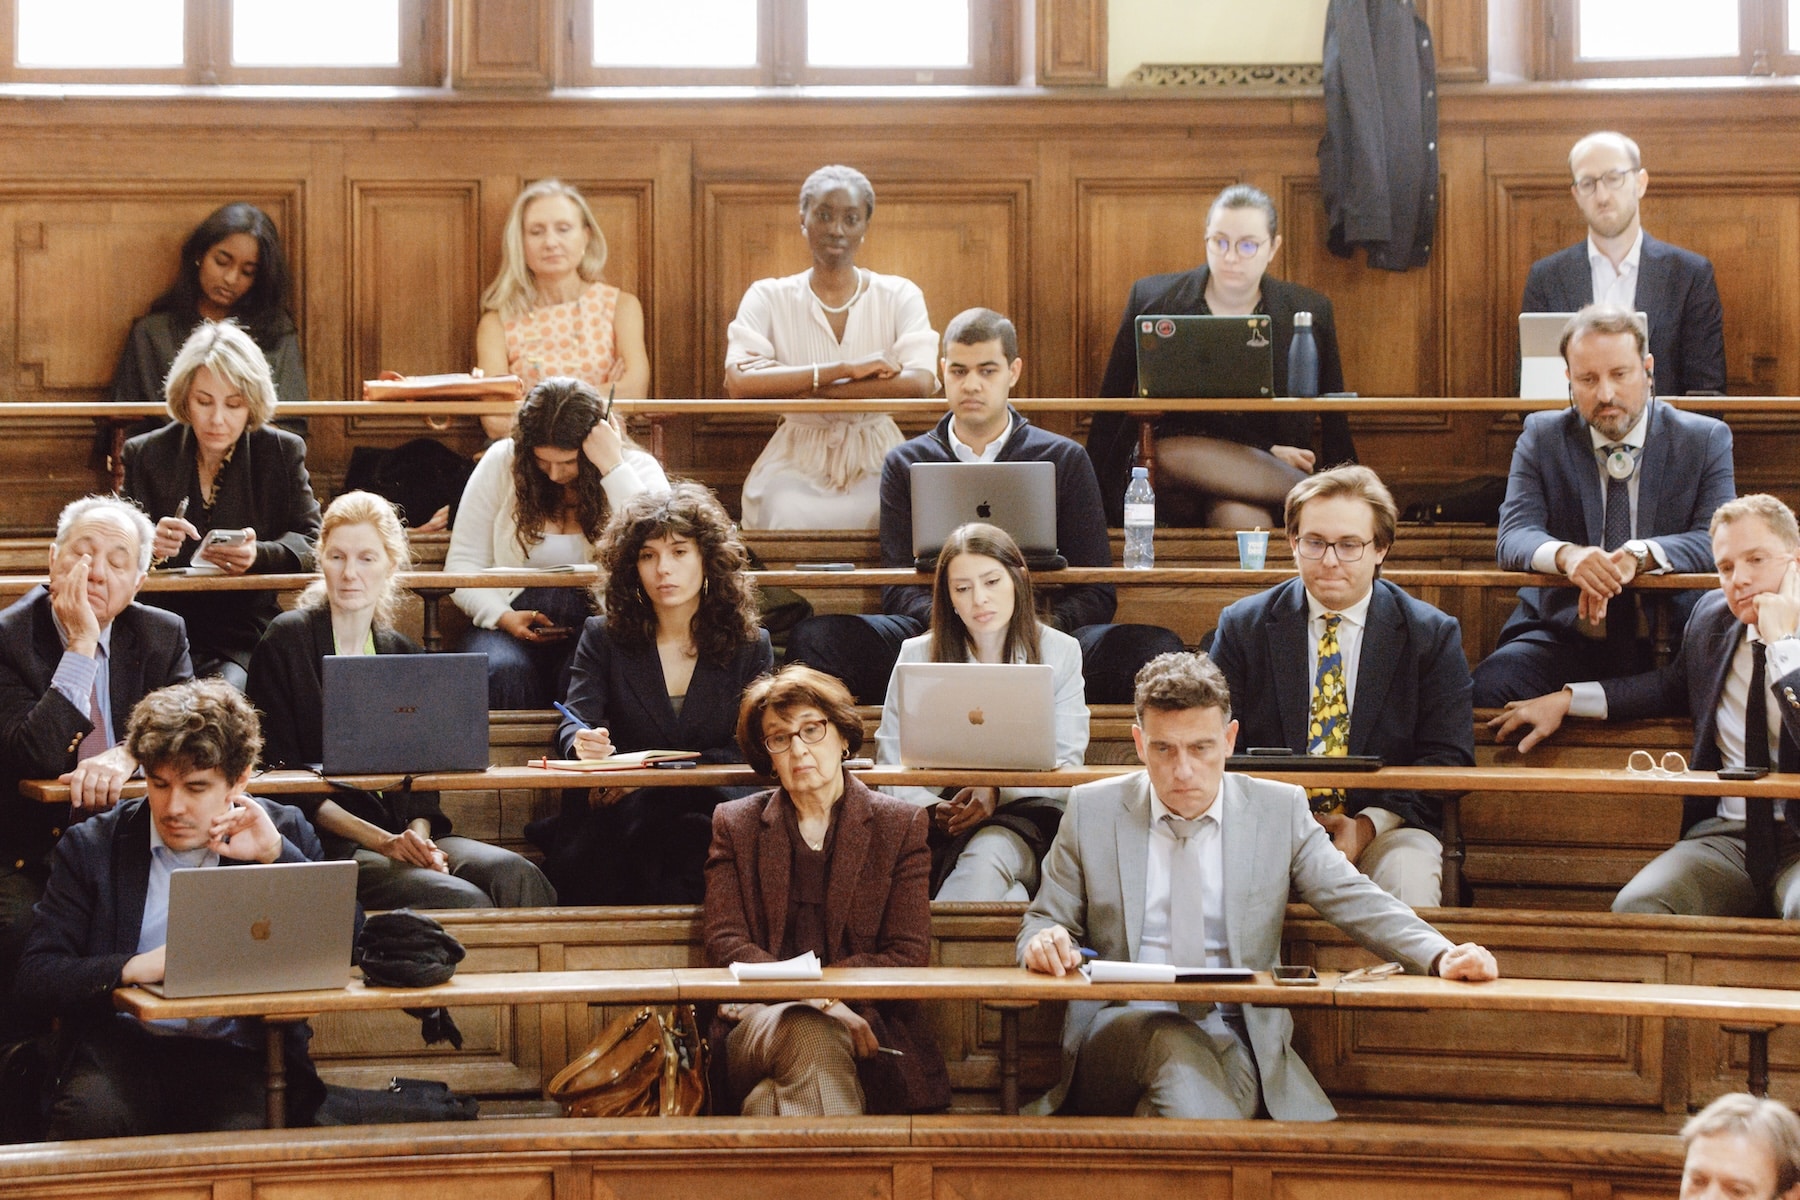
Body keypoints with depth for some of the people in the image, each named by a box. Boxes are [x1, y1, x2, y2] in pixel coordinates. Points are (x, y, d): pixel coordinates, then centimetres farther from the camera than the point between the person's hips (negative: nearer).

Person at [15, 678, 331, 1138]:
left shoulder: (286, 833, 9)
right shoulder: (91, 846, 7)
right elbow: (36, 974, 1)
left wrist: (277, 855, -11)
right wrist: (132, 968, -17)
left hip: (237, 1053, 0)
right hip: (124, 1044, 1)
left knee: (243, 1133, -33)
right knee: (91, 1116, -32)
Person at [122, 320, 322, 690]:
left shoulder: (284, 452, 9)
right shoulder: (146, 454, 10)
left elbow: (310, 542, 3)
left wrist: (258, 555, -19)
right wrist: (148, 546, -17)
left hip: (245, 642, 0)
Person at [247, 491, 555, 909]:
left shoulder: (405, 654, 17)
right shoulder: (286, 641, 2)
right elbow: (280, 773, -4)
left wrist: (418, 836, -10)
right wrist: (381, 842, -15)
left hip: (404, 830, 5)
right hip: (331, 843, -5)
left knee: (517, 876, -26)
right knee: (463, 901, -31)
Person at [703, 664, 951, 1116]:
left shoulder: (900, 825, 12)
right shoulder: (735, 825, 15)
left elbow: (908, 958, 4)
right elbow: (725, 945, 2)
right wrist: (818, 1001, -16)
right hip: (756, 1021, 1)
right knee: (810, 1033, -37)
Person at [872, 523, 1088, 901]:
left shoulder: (1060, 652, 9)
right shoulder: (918, 656, 9)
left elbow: (1066, 767, 3)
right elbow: (890, 768, 5)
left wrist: (997, 791, -16)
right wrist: (933, 809, -16)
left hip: (1026, 812, 0)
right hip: (938, 825, 0)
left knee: (988, 854, -36)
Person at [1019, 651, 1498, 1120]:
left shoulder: (1280, 810, 7)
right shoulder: (1091, 810, 8)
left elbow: (1356, 902, 3)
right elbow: (1043, 921, 15)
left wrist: (1441, 955, -16)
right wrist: (1044, 943, -12)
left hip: (1239, 1038, 0)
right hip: (1120, 1027, 0)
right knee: (1174, 1048, -35)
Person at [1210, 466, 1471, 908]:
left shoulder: (1433, 635, 5)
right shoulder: (1243, 627, 8)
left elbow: (1449, 757, 1)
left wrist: (1370, 824, -15)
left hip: (1385, 826, 0)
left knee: (1410, 878, -34)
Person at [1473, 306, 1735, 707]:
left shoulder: (1706, 440, 6)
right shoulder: (1542, 437, 8)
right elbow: (1513, 537, -5)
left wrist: (1640, 555, -27)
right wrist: (1565, 555, -30)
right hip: (1562, 638, 0)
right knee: (1486, 685, -30)